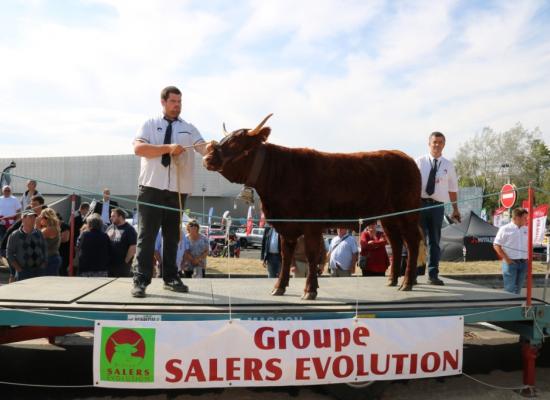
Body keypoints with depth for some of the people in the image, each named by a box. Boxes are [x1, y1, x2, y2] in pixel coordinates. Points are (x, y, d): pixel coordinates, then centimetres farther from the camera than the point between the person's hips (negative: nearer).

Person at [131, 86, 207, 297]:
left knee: (172, 236, 11)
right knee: (147, 235, -3)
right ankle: (140, 280, 0)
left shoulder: (189, 129, 12)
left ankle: (170, 278, 19)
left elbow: (204, 148, -3)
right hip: (152, 187, -3)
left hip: (178, 190, 3)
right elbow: (138, 148, -9)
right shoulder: (150, 125, 6)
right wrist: (168, 148, -18)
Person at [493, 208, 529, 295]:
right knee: (510, 289, -6)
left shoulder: (526, 230, 10)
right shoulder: (505, 229, -6)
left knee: (518, 288, 11)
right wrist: (506, 259, -13)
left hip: (523, 263, 5)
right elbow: (496, 245, -7)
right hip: (510, 262, -5)